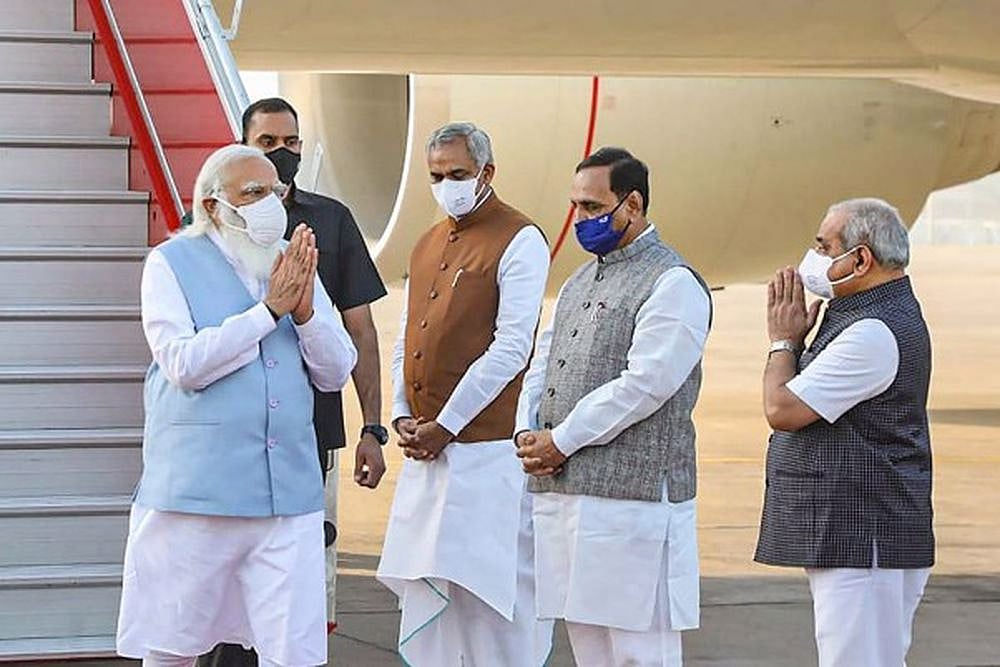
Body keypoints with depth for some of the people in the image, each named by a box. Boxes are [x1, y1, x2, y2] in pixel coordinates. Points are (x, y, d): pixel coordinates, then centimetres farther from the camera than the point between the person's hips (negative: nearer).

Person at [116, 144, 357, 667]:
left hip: (288, 491, 4)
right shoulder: (172, 264, 0)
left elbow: (336, 373, 10)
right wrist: (269, 309, -13)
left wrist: (305, 312, -9)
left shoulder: (293, 264, 14)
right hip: (195, 491, -3)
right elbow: (184, 364, -14)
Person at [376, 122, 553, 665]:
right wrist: (402, 415, 3)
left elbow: (511, 347, -13)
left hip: (487, 445, -7)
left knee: (490, 587, -5)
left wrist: (445, 425, -14)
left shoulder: (519, 242, -6)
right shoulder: (426, 246, 18)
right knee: (425, 580, 8)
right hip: (425, 449, 7)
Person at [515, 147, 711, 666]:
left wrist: (562, 441, -13)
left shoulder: (673, 283, -8)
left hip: (631, 500, -8)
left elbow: (644, 384, -17)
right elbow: (541, 366, 20)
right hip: (561, 494, 8)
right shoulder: (579, 283, 20)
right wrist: (527, 434, 0)